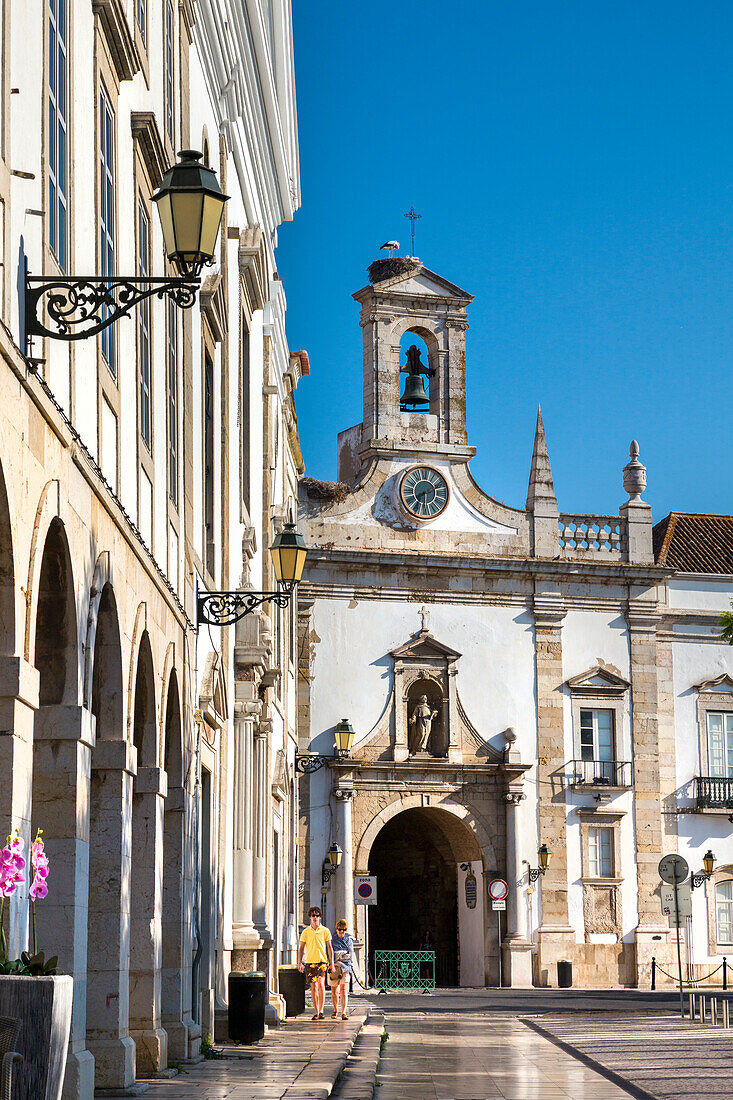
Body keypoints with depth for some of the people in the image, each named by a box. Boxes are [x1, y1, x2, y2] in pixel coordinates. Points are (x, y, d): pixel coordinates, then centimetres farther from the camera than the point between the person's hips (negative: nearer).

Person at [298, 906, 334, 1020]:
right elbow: (301, 948, 9)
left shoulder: (325, 931, 4)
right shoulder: (305, 932, 7)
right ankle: (316, 1012, 11)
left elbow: (329, 947, 7)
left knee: (321, 983, -18)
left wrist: (331, 963, 2)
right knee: (313, 986, 3)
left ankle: (321, 1010, -16)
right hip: (310, 961, 2)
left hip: (322, 961, -2)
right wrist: (299, 963, 0)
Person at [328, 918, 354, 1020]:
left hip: (346, 967, -1)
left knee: (344, 990, -13)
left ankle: (344, 1012, -19)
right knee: (334, 992, 6)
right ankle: (335, 1010, 27)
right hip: (334, 968, 1)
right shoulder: (332, 940, 8)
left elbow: (350, 956, 3)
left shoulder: (349, 941, 11)